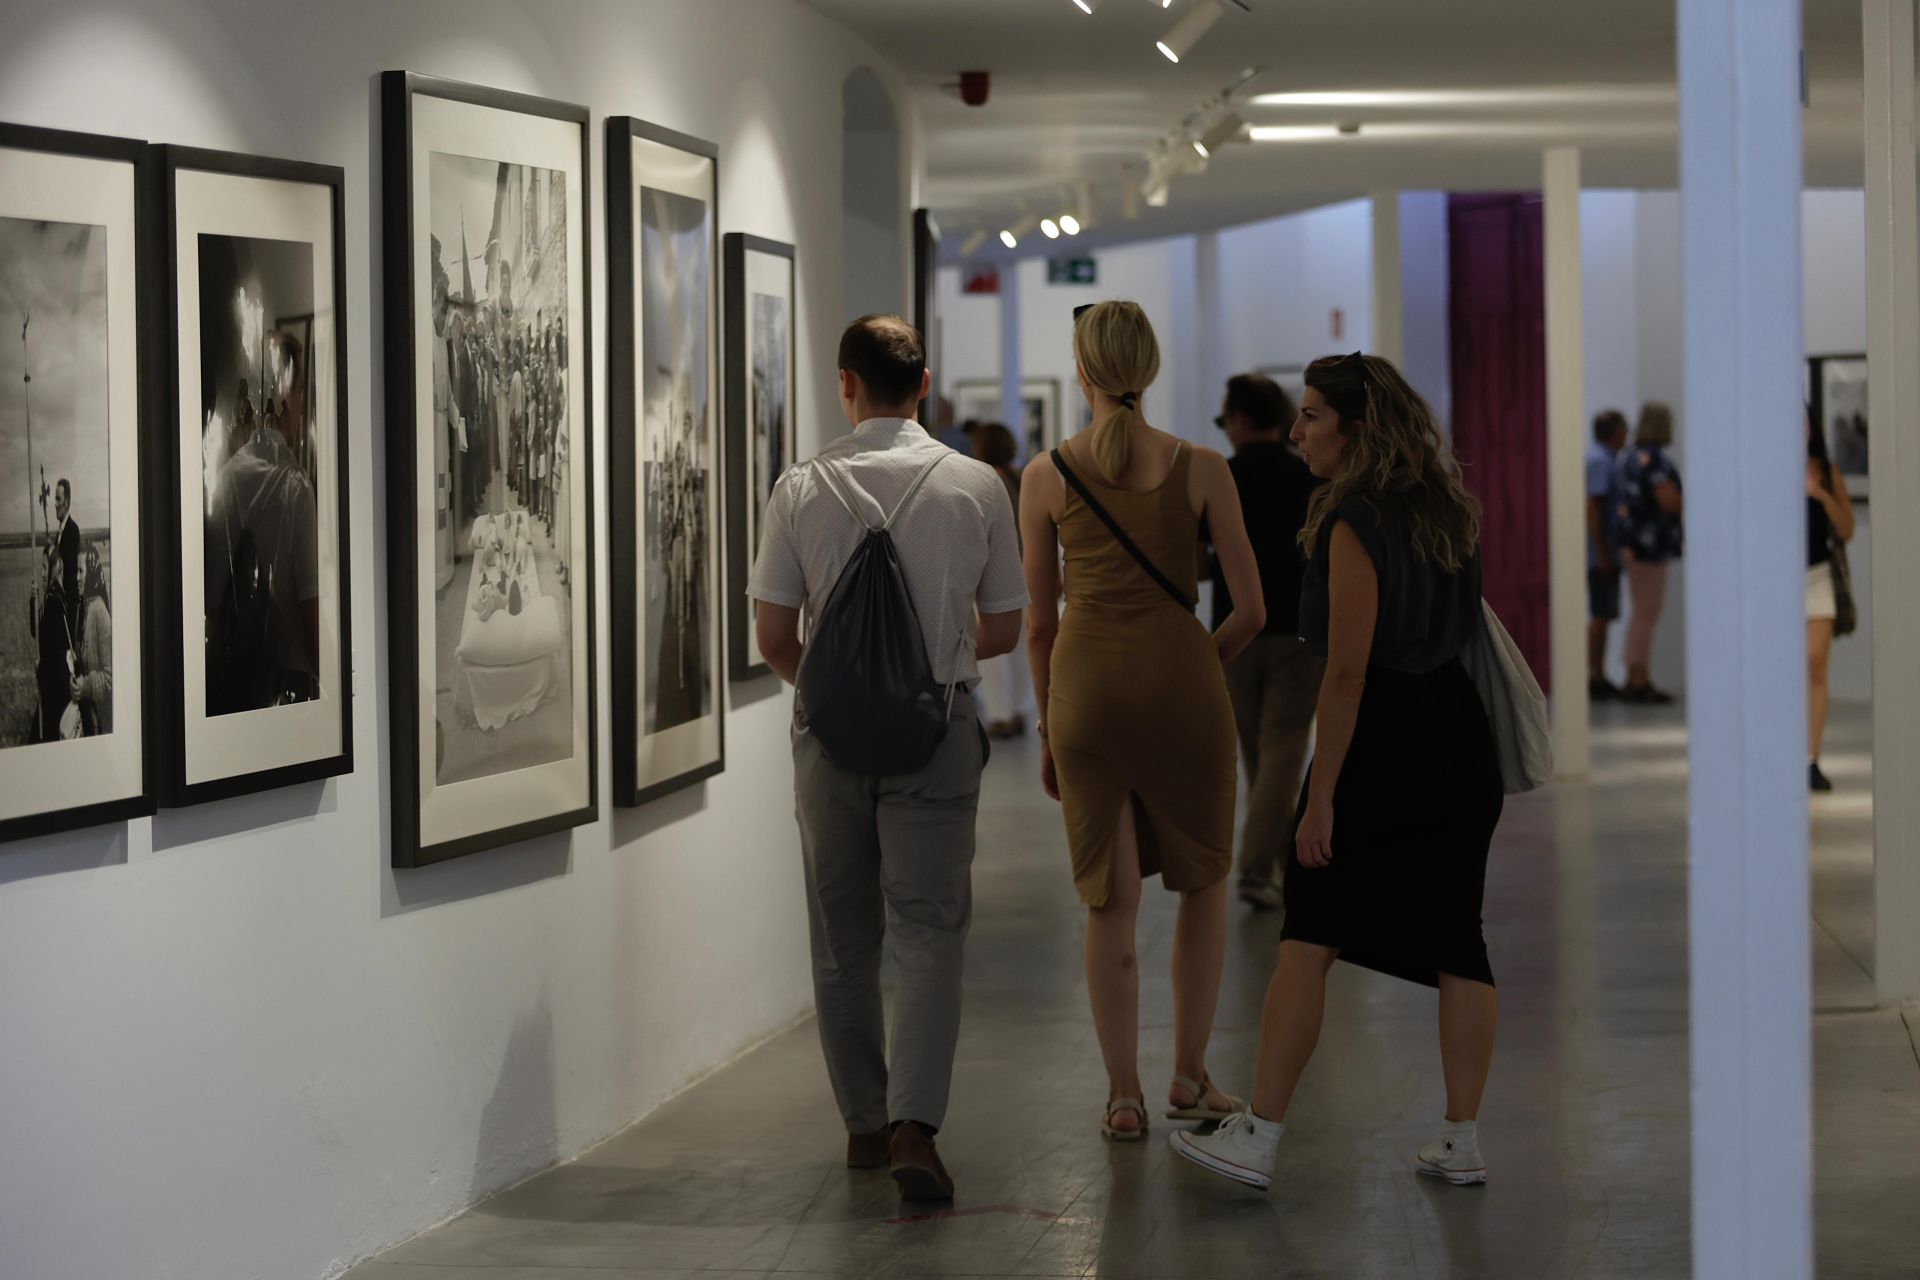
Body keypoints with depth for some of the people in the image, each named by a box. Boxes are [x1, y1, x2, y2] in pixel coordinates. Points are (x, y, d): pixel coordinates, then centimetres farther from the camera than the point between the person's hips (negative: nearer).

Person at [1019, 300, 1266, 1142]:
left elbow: (1037, 621, 6)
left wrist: (1048, 731, 15)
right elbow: (1252, 610, -2)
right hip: (1179, 680, -1)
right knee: (1202, 883, 18)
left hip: (1086, 687, 1)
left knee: (1110, 901, 8)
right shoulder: (1200, 470, -2)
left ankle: (1123, 1096, 8)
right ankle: (1190, 1077, 19)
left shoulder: (1047, 476, 1)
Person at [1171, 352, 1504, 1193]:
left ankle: (1259, 1138, -1)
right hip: (1459, 744, 8)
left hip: (1378, 744, -8)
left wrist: (1321, 794, -16)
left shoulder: (1353, 524, -14)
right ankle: (1461, 1142, 10)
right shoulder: (1445, 512, 11)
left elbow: (1348, 669, -17)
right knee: (1456, 943, 8)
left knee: (1309, 938, -2)